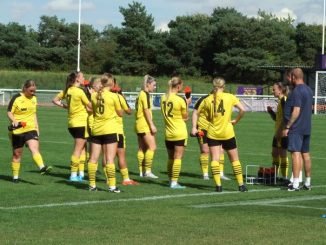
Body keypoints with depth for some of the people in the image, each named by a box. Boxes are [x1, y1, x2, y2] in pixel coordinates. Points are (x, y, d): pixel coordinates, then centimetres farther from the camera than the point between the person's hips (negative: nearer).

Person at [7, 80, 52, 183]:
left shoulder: (34, 98, 9)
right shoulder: (16, 98, -8)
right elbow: (9, 112, -6)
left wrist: (37, 127, 19)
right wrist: (14, 121, -25)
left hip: (31, 129, 3)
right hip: (17, 130, -3)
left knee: (34, 148, -20)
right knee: (17, 154, 7)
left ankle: (42, 167, -38)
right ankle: (15, 176, 18)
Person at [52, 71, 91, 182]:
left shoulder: (67, 90, 6)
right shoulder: (80, 91, -15)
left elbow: (55, 100, 15)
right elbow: (90, 106, -11)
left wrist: (64, 106, 11)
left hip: (72, 123, 8)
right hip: (81, 123, -8)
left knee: (83, 147, 16)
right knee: (78, 149, -2)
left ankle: (81, 173, 15)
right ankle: (73, 175, -1)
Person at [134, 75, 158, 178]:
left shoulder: (141, 94, 16)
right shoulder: (145, 94, -12)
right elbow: (147, 110, -18)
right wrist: (152, 125, -17)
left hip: (139, 124, 10)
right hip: (145, 124, -10)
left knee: (142, 148, 10)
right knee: (152, 147, -10)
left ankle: (142, 171, 12)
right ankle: (148, 171, -13)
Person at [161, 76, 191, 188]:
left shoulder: (163, 98, 1)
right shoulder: (180, 100, -15)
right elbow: (185, 117, -4)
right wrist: (187, 104, 7)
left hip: (168, 133, 6)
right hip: (179, 133, -6)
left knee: (170, 158, 16)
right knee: (178, 158, -3)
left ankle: (170, 181, 22)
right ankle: (174, 182, -7)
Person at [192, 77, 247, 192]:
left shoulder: (208, 99, -1)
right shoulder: (229, 97, -5)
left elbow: (197, 112, 4)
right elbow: (242, 109, -11)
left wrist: (194, 127, 13)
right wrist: (236, 121, 2)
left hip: (213, 134, 1)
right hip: (228, 133, -1)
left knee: (214, 159, 1)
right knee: (234, 159, 10)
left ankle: (218, 185, -7)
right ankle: (241, 185, 13)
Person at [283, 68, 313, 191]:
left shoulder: (296, 91, -16)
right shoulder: (308, 90, 13)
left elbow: (296, 111, -21)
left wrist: (287, 127, -18)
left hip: (296, 128, -9)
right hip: (307, 128, 9)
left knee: (296, 153, -11)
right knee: (306, 154, 12)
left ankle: (295, 184, -15)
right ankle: (308, 183, 17)